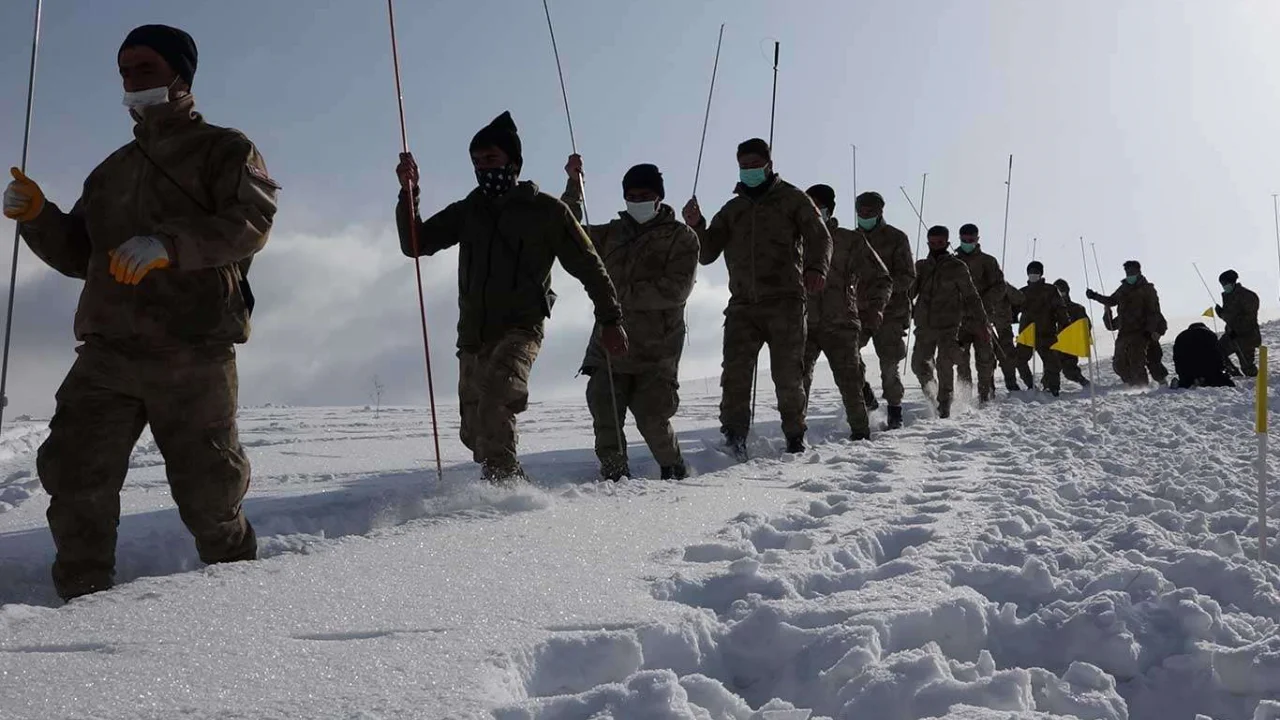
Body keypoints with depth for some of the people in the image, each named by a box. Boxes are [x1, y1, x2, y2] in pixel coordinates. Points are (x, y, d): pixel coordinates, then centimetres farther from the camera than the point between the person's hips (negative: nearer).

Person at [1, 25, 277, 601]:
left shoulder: (223, 149, 7)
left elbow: (251, 222, -11)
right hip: (107, 354, 5)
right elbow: (78, 255, 26)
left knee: (208, 490, 0)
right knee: (73, 473, -4)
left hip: (192, 354, -5)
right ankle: (84, 599, 9)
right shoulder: (112, 171, 26)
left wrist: (169, 243, -25)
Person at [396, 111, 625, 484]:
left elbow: (588, 265, 5)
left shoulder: (545, 210, 2)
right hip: (473, 335, 6)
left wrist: (610, 320, 2)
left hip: (520, 330, -5)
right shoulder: (467, 212, 14)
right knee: (475, 433, 10)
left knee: (494, 402, -32)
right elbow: (415, 244, 9)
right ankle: (512, 481, 31)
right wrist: (409, 192, -4)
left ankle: (502, 480, -29)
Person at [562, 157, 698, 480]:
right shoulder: (614, 233, 16)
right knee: (605, 415, -5)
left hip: (656, 349, -4)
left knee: (652, 419, -6)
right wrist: (573, 187, 8)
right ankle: (615, 474, 11)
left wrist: (623, 293, -14)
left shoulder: (681, 237, 2)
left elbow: (676, 289, -10)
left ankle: (674, 470, 18)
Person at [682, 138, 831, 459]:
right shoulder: (731, 210, 21)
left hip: (785, 300, -3)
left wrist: (815, 268, -22)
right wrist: (696, 226, -4)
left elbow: (819, 236, -1)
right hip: (742, 304, 3)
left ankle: (795, 437, 15)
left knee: (788, 374, 0)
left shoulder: (791, 198, 10)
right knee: (735, 371, -13)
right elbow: (707, 254, 17)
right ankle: (734, 436, -12)